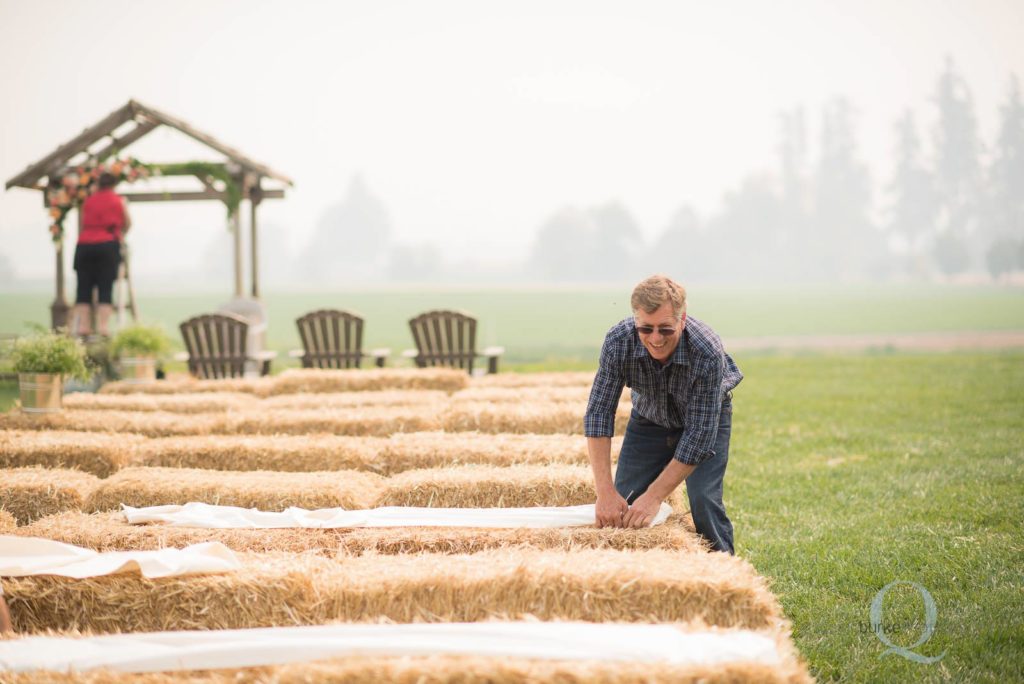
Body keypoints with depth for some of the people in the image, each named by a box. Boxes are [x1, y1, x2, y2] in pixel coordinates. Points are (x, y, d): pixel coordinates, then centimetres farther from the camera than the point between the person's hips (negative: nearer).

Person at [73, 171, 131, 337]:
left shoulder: (88, 201, 14)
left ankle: (83, 324, -1)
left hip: (84, 245, 2)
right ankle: (103, 325, -13)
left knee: (84, 287, 4)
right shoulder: (118, 200, 9)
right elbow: (127, 223, 18)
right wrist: (120, 234, 38)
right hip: (108, 245, -2)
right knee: (106, 288, -3)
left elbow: (84, 223, 14)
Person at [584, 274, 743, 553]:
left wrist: (654, 497, -35)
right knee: (623, 504, -5)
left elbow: (699, 433, -34)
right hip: (648, 417, 3)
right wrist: (605, 492, -35)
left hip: (707, 416, -3)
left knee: (704, 502, -20)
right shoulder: (618, 341, -32)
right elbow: (599, 410, -28)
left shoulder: (708, 353, -39)